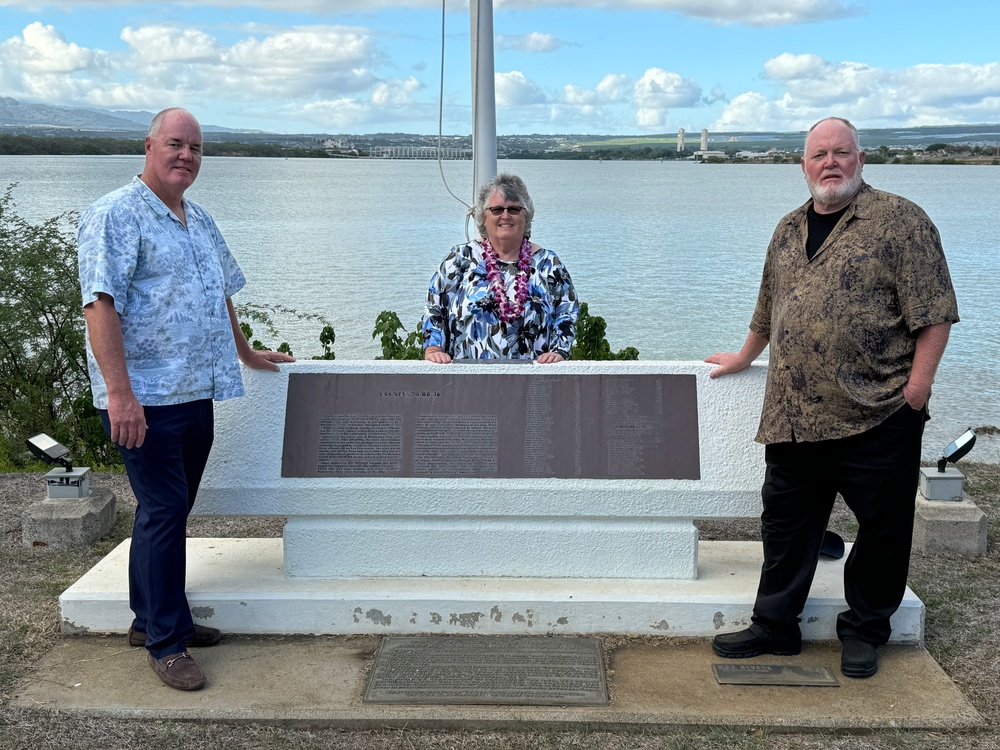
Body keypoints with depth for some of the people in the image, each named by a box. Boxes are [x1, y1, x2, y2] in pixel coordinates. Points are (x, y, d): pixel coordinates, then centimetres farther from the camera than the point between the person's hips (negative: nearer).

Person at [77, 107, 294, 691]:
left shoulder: (200, 220, 17)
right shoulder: (116, 216, -9)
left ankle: (151, 617, 28)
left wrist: (243, 352, 34)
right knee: (164, 511, -6)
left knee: (170, 510, 15)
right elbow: (101, 303, -18)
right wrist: (120, 392, -25)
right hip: (145, 397, -8)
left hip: (195, 394, 8)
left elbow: (221, 292, 30)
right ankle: (166, 642, 4)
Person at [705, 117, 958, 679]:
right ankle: (775, 626, 25)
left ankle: (865, 631, 24)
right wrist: (744, 358, 35)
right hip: (794, 417, 5)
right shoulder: (789, 231, 15)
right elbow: (768, 309, 29)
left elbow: (934, 312, -8)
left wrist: (917, 386, -13)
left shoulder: (900, 221, -4)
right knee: (786, 526, 12)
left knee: (883, 530, 6)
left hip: (876, 418, -5)